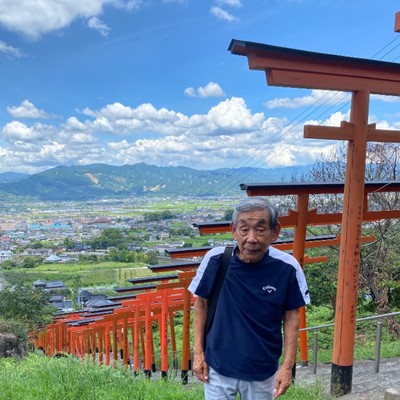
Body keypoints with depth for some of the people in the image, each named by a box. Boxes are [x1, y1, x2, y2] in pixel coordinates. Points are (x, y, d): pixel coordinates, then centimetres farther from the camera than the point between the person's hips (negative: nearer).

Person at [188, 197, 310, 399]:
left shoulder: (287, 267, -18)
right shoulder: (215, 260, -19)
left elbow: (292, 315, -5)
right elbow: (201, 304, -3)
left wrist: (288, 365, -5)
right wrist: (198, 352, -3)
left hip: (263, 371, 1)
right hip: (218, 367, 0)